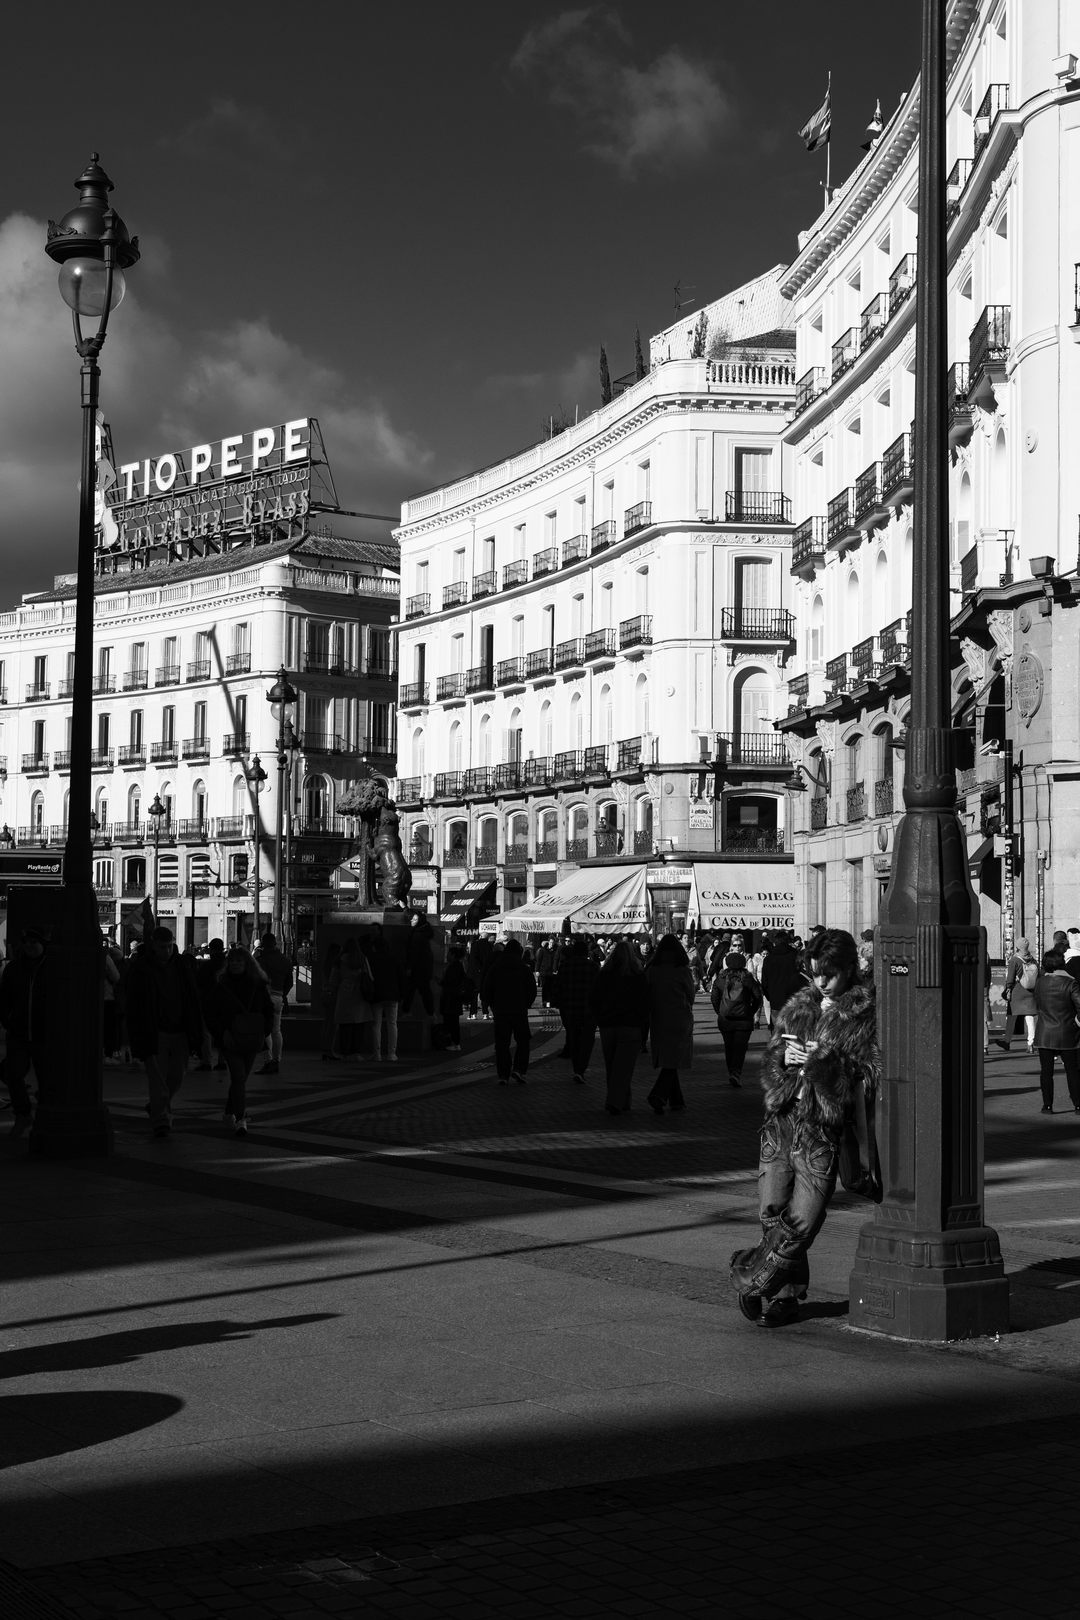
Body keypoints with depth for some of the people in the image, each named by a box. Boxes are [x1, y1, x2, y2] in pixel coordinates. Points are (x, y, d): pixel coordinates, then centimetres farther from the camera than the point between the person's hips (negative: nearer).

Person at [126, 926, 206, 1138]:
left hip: (180, 1032, 4)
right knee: (158, 1078, -6)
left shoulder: (183, 965, 7)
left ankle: (157, 1107, 33)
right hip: (156, 1033, -4)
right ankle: (160, 1121, -3)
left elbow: (194, 1000, 11)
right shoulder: (141, 969, -4)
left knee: (177, 1076, 9)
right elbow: (133, 1007, -4)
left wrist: (198, 1031, 6)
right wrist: (138, 1039, -10)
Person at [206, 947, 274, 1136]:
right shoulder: (221, 987, -2)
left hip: (252, 1040, 3)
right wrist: (223, 1032, -12)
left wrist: (264, 1031, -1)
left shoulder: (259, 986, 4)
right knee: (239, 1077, -14)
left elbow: (269, 1010, 11)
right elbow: (211, 1013, 1)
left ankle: (230, 1113, 32)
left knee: (240, 1078, 14)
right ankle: (240, 1119, -17)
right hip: (230, 1040, -3)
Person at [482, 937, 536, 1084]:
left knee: (502, 1043, 4)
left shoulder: (495, 967, 2)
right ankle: (518, 1069, -5)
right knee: (523, 1040, 11)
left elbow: (487, 989, 2)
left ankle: (503, 1074, -2)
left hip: (500, 1010, 1)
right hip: (519, 1010, -1)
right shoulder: (524, 969, 0)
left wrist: (492, 1005, 14)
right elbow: (532, 989, 0)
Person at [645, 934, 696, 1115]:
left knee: (667, 1062, 14)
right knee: (673, 1062, -3)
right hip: (680, 1021, -4)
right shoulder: (682, 971, -11)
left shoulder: (651, 971, -2)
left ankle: (677, 1101, 20)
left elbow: (647, 997, 4)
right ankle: (658, 1096, -21)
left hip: (658, 1022, 4)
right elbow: (691, 997, 0)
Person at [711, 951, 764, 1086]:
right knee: (740, 1046, -2)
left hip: (724, 1019, 2)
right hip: (744, 1019, -2)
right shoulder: (748, 978, -3)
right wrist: (752, 1012, 11)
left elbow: (715, 998, 3)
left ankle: (731, 1074, 19)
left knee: (729, 1047, 13)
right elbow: (757, 996, -1)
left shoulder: (720, 979, 0)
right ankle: (736, 1073, -19)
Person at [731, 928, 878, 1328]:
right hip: (781, 1120, 5)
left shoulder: (867, 1014, -2)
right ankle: (785, 1294, 21)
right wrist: (783, 1059, -2)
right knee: (772, 1213, 6)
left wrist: (823, 1063, -17)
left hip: (822, 1129, -5)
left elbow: (873, 1076, -9)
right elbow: (769, 1063, 21)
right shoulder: (798, 1006, 15)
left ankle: (751, 1278, 14)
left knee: (802, 1221, -6)